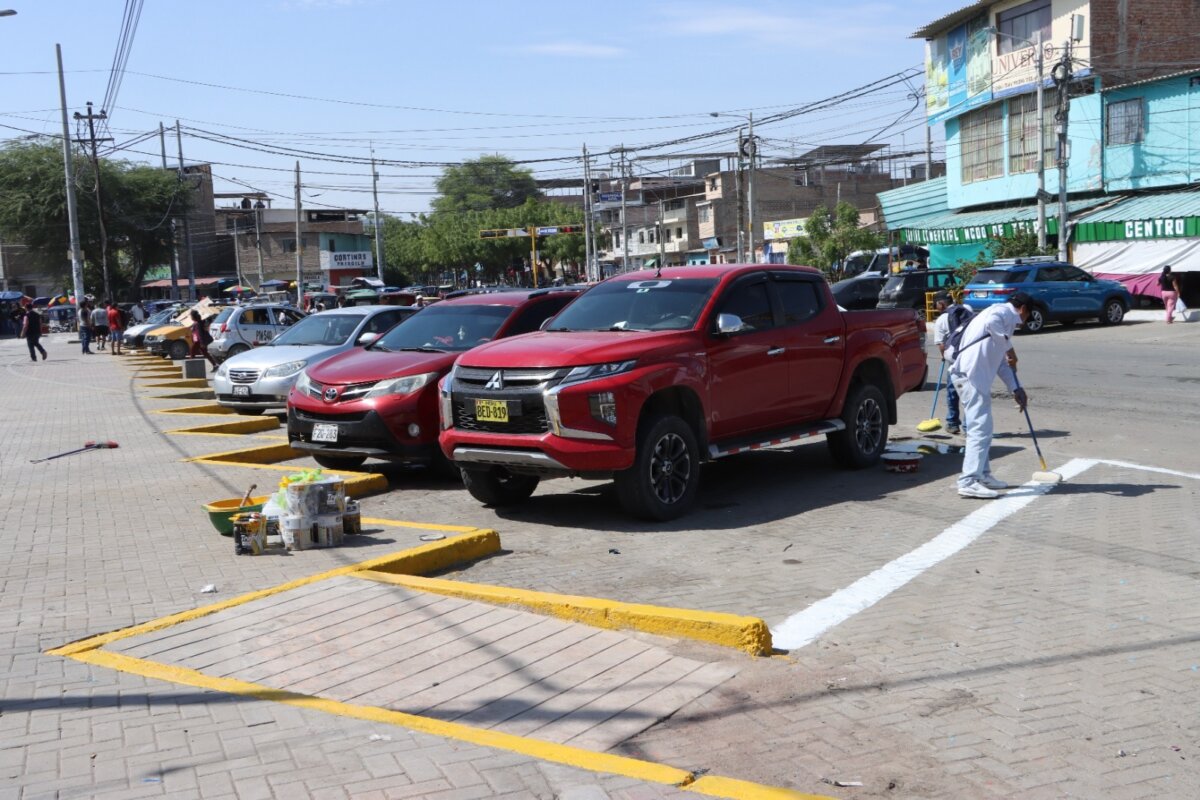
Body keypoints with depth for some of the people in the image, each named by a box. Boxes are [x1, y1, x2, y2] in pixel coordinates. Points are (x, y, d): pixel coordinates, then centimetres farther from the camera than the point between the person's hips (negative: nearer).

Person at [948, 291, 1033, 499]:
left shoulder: (1006, 318, 28)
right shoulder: (1004, 311, -1)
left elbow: (1001, 362, 28)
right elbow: (990, 323, -27)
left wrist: (1015, 389, 24)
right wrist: (1009, 346, -17)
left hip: (976, 375, 10)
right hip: (971, 374, -10)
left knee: (981, 427, 19)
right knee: (980, 427, -13)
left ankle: (982, 475, 29)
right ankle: (968, 482, -16)